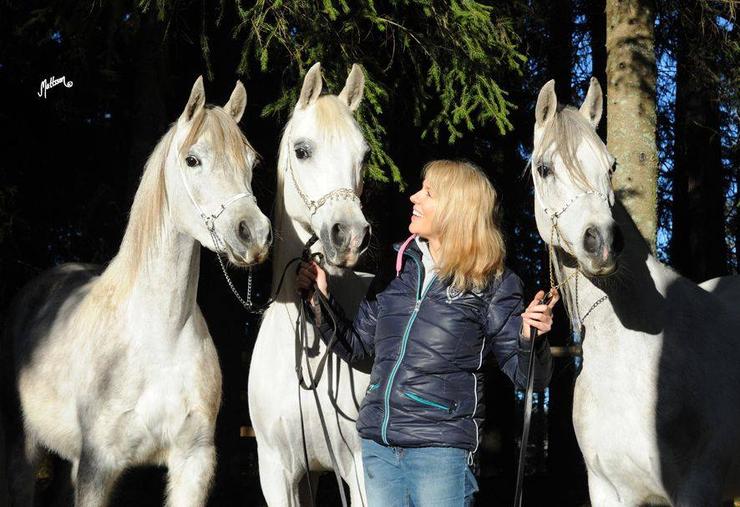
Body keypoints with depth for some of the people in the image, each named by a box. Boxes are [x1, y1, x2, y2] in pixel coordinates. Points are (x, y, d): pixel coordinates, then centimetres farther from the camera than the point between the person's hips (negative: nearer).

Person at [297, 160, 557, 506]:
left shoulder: (490, 284, -5)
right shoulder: (397, 267, 9)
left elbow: (528, 377, -5)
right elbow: (357, 347, 16)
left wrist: (532, 338, -24)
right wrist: (320, 301, 4)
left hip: (441, 449, -5)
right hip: (377, 442, 5)